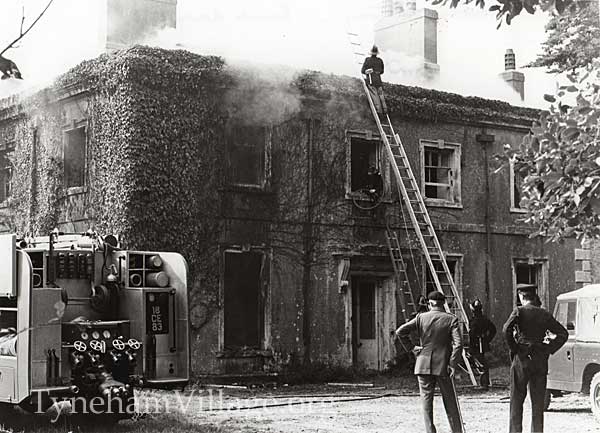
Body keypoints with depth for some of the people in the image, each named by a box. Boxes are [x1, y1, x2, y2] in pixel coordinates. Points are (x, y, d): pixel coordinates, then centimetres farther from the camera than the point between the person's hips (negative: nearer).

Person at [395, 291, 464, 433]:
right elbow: (458, 345, -12)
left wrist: (411, 348, 2)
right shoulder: (451, 319, -2)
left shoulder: (421, 317, 2)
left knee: (426, 403, 5)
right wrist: (453, 365, -8)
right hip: (443, 366, -1)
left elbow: (400, 332, -5)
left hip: (423, 366, 1)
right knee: (451, 404, 10)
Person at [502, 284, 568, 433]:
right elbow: (563, 333, 6)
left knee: (516, 400, 3)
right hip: (540, 360, 4)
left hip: (522, 359, -4)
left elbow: (506, 329, -22)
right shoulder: (544, 314, 7)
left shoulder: (519, 311, -5)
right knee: (538, 401, 9)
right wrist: (549, 349, 5)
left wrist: (513, 348, -10)